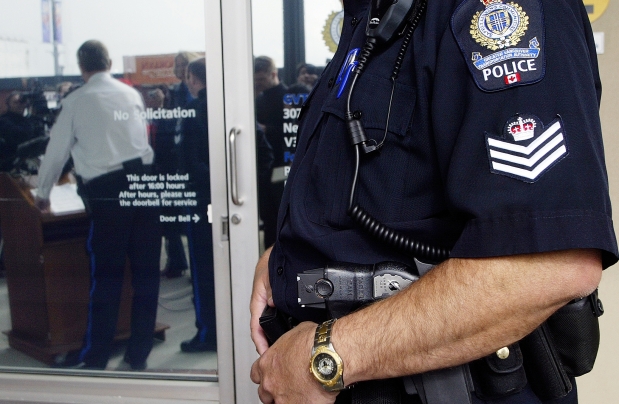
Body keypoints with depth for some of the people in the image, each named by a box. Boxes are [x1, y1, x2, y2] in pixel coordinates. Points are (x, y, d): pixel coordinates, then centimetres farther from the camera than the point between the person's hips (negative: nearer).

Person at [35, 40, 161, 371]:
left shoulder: (76, 101, 5)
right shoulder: (133, 95, 15)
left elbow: (57, 150, 12)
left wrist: (43, 192, 27)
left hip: (106, 190, -3)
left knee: (106, 274, 3)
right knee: (145, 270, 8)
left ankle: (94, 357, 13)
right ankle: (139, 353, 16)